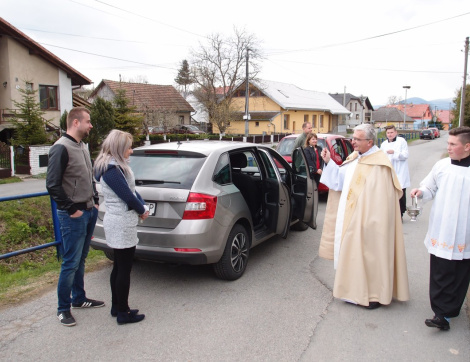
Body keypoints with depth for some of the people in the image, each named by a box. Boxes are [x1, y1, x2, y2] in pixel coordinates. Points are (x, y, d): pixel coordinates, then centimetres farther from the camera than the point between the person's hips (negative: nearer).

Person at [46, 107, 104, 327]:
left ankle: (79, 298, 30)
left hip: (89, 211, 9)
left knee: (81, 259, 17)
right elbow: (53, 185, -19)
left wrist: (95, 201, 12)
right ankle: (63, 308, 11)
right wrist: (71, 209, -16)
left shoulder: (82, 147, 14)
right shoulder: (61, 148, -14)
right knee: (71, 263, -2)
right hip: (73, 216, -8)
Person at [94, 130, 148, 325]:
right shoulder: (111, 170, -19)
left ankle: (117, 307, 29)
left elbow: (132, 190, 15)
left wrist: (142, 207, 1)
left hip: (119, 223, 10)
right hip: (121, 224, -10)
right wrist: (142, 210, -2)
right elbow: (127, 196, -18)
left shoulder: (118, 166, 12)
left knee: (119, 267, 17)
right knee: (124, 269, 0)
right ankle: (123, 313, 11)